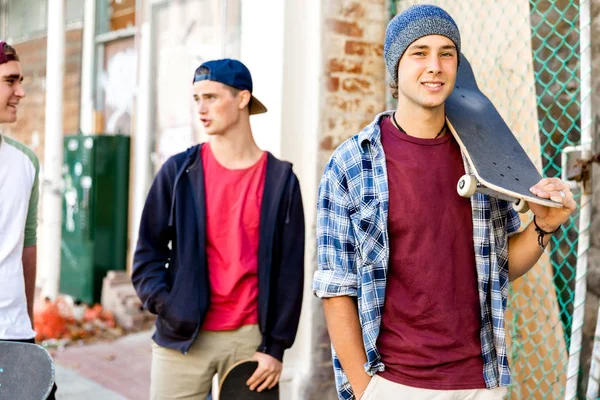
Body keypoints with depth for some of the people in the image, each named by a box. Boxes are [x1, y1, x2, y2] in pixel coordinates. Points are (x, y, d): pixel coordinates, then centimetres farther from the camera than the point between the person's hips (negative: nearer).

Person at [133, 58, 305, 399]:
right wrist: (166, 306, -12)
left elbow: (289, 271, 1)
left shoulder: (280, 178, 1)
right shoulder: (179, 171, 2)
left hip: (250, 336, 0)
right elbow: (149, 252, 4)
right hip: (182, 337, 0)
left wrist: (276, 346, -3)